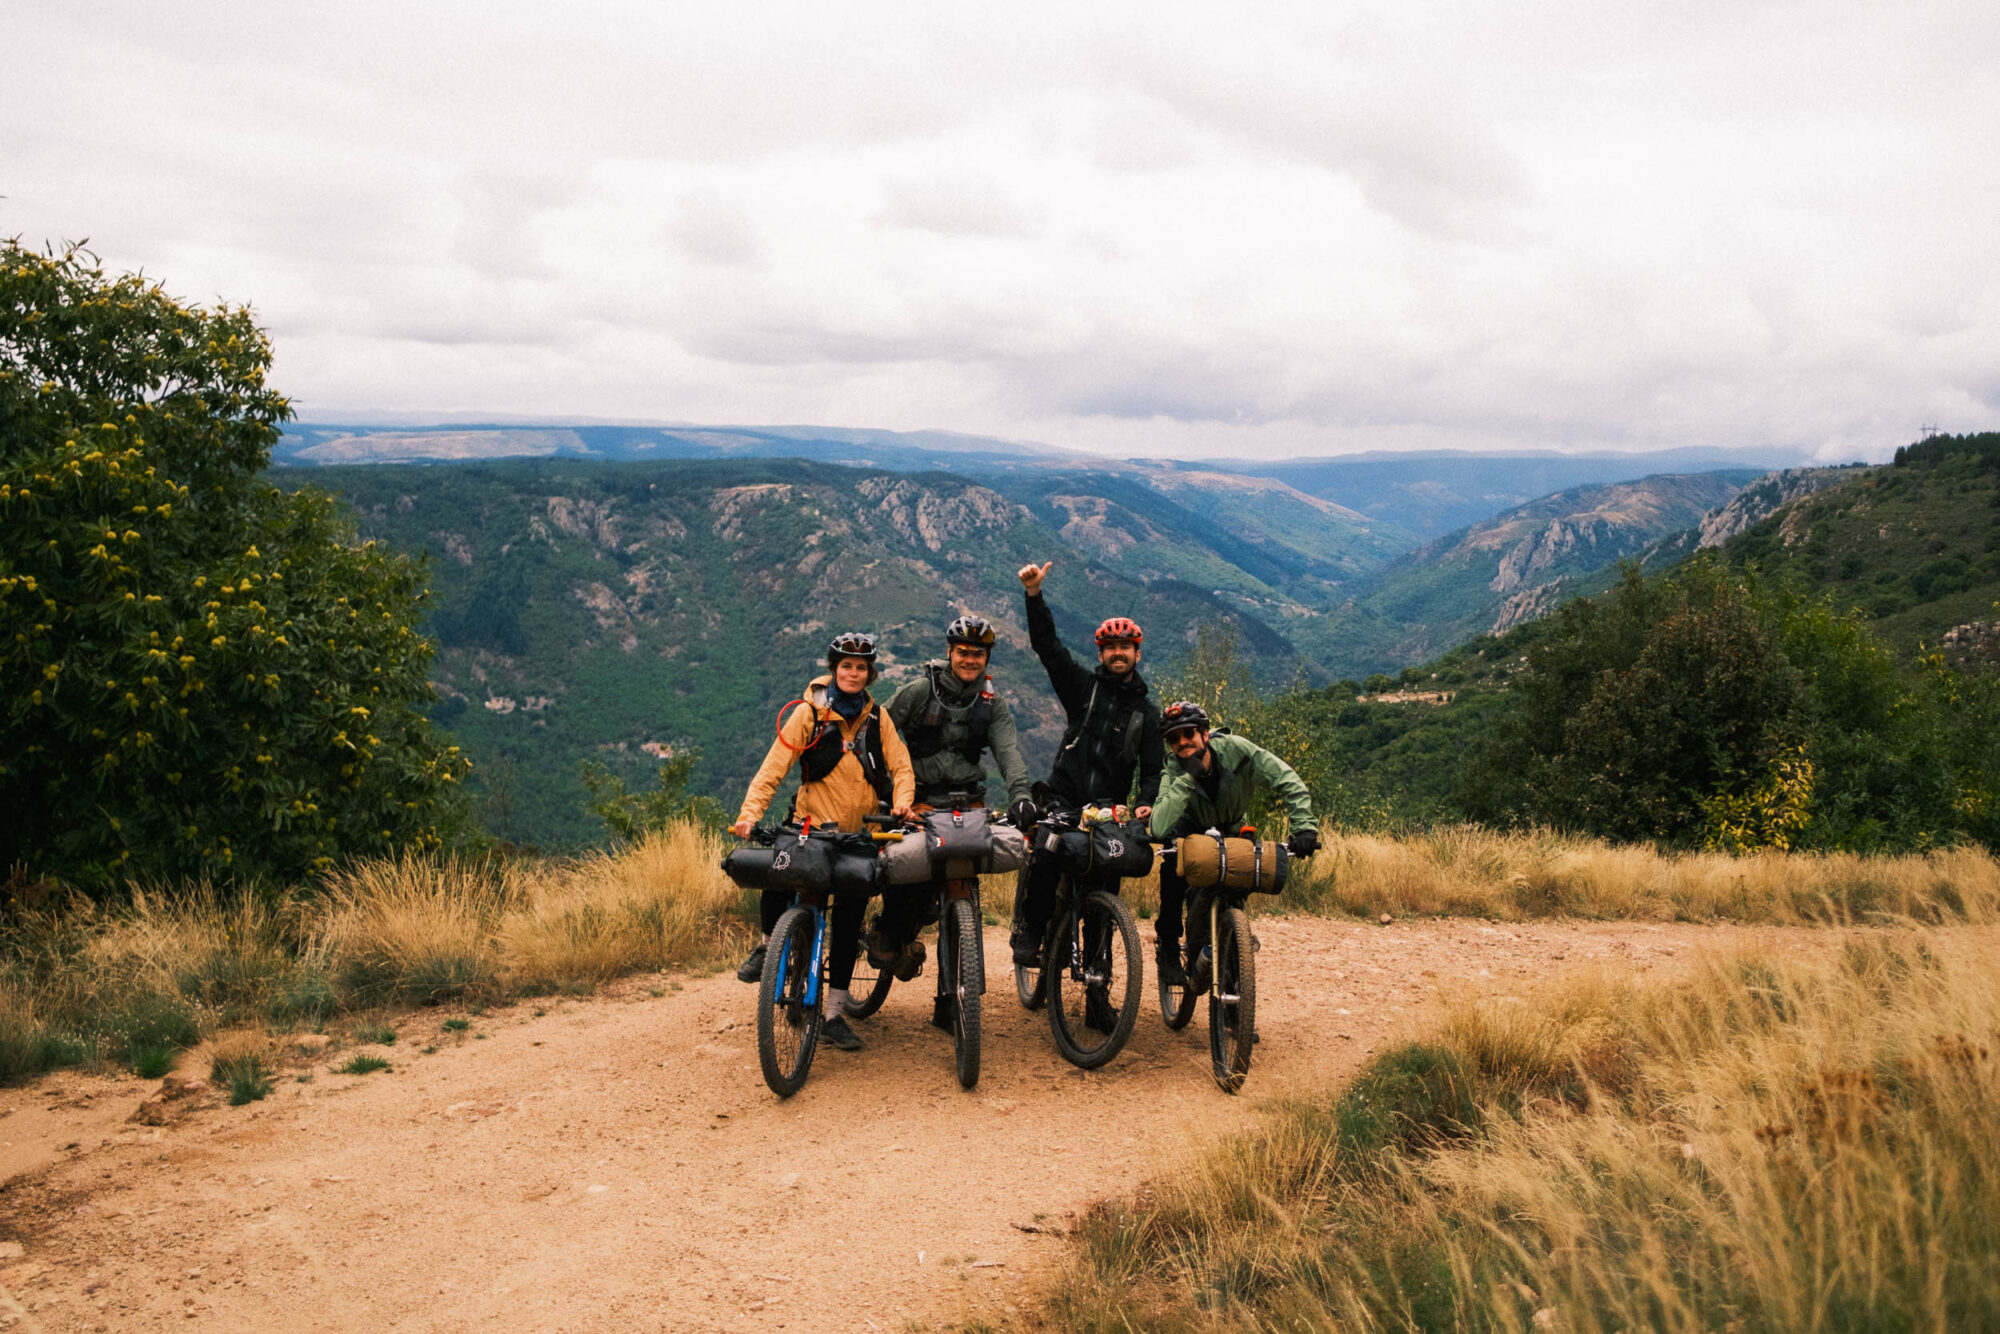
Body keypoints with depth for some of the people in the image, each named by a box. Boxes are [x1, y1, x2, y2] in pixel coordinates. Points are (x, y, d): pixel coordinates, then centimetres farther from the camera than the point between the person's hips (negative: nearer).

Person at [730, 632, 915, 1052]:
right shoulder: (808, 714, -6)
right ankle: (771, 945, 11)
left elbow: (901, 766, 2)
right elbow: (774, 766, -12)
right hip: (813, 826, -1)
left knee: (849, 919, 1)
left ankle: (835, 1015, 10)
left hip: (862, 833, 2)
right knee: (776, 879, -22)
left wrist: (902, 802, -19)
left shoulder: (877, 718, 4)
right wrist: (749, 813, -25)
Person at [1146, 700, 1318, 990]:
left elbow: (1288, 781, -30)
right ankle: (1168, 948, -15)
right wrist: (1187, 778, -49)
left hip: (1232, 831, 3)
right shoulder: (1174, 774, -30)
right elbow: (1159, 829, -45)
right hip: (1191, 831, -2)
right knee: (1173, 866, -30)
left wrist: (1304, 826, -44)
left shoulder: (1235, 750, -30)